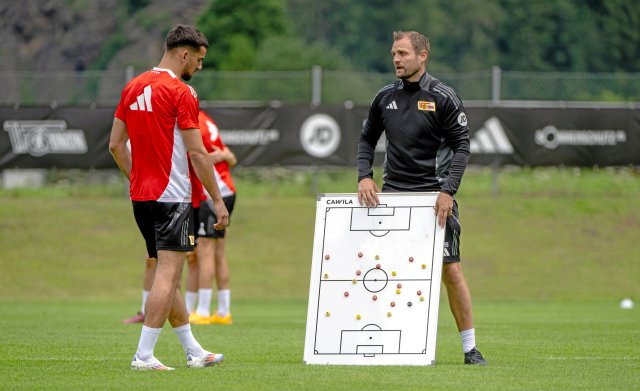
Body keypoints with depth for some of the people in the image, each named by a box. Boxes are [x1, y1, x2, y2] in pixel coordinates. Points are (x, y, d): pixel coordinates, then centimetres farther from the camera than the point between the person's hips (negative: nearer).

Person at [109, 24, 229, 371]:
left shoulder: (133, 88, 11)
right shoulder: (181, 93, -12)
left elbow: (115, 145, 13)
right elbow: (197, 153, -13)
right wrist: (218, 200, -7)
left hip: (141, 195, 8)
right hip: (171, 196, -8)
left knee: (166, 274, 13)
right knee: (168, 273, -8)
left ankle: (193, 351, 22)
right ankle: (144, 355, -13)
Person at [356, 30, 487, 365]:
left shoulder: (442, 97, -5)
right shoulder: (385, 97, 8)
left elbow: (462, 146, -6)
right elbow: (367, 139, 17)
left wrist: (448, 190, -16)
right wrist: (364, 176, 0)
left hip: (434, 196, -4)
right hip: (391, 193, 4)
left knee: (450, 271, -6)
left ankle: (470, 347, 1)